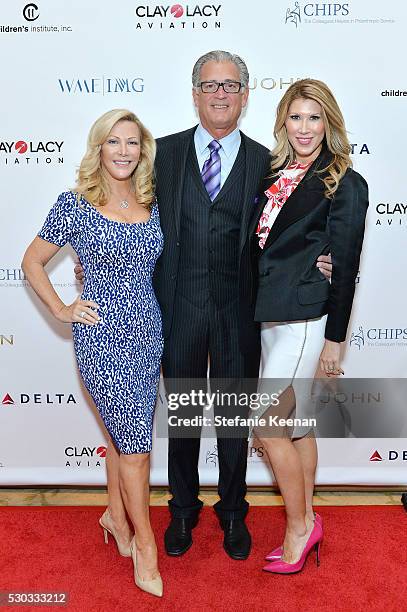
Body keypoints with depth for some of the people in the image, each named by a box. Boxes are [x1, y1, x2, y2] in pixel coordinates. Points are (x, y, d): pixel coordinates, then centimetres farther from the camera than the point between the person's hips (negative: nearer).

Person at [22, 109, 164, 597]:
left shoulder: (152, 204, 6)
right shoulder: (75, 204, -7)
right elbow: (32, 262, 3)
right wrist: (61, 310, -3)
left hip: (148, 332, 5)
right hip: (102, 337, -5)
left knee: (123, 433, 18)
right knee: (135, 440, 1)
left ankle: (116, 515, 41)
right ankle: (144, 543, 22)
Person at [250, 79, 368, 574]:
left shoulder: (344, 183, -5)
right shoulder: (274, 174, 11)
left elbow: (345, 265, -7)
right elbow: (261, 249, 12)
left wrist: (334, 338, -8)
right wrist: (254, 310, 10)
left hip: (304, 318, -6)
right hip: (268, 315, 6)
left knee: (267, 424, -5)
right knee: (296, 423, 15)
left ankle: (299, 525, 16)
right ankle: (306, 522, 30)